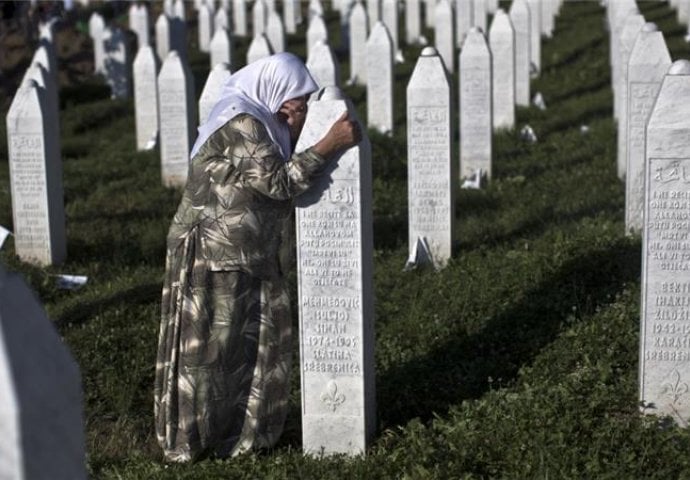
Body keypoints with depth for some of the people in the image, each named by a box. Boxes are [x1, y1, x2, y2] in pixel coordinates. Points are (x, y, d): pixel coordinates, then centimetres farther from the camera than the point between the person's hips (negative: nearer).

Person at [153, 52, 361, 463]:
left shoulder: (260, 121, 10)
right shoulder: (239, 125, -20)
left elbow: (279, 182, 5)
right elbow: (278, 182, -25)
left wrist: (295, 135, -9)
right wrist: (330, 145, -24)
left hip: (249, 258, 9)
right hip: (213, 258, -9)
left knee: (254, 346, 15)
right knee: (210, 351, 1)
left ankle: (239, 430, 27)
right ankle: (191, 441, 14)